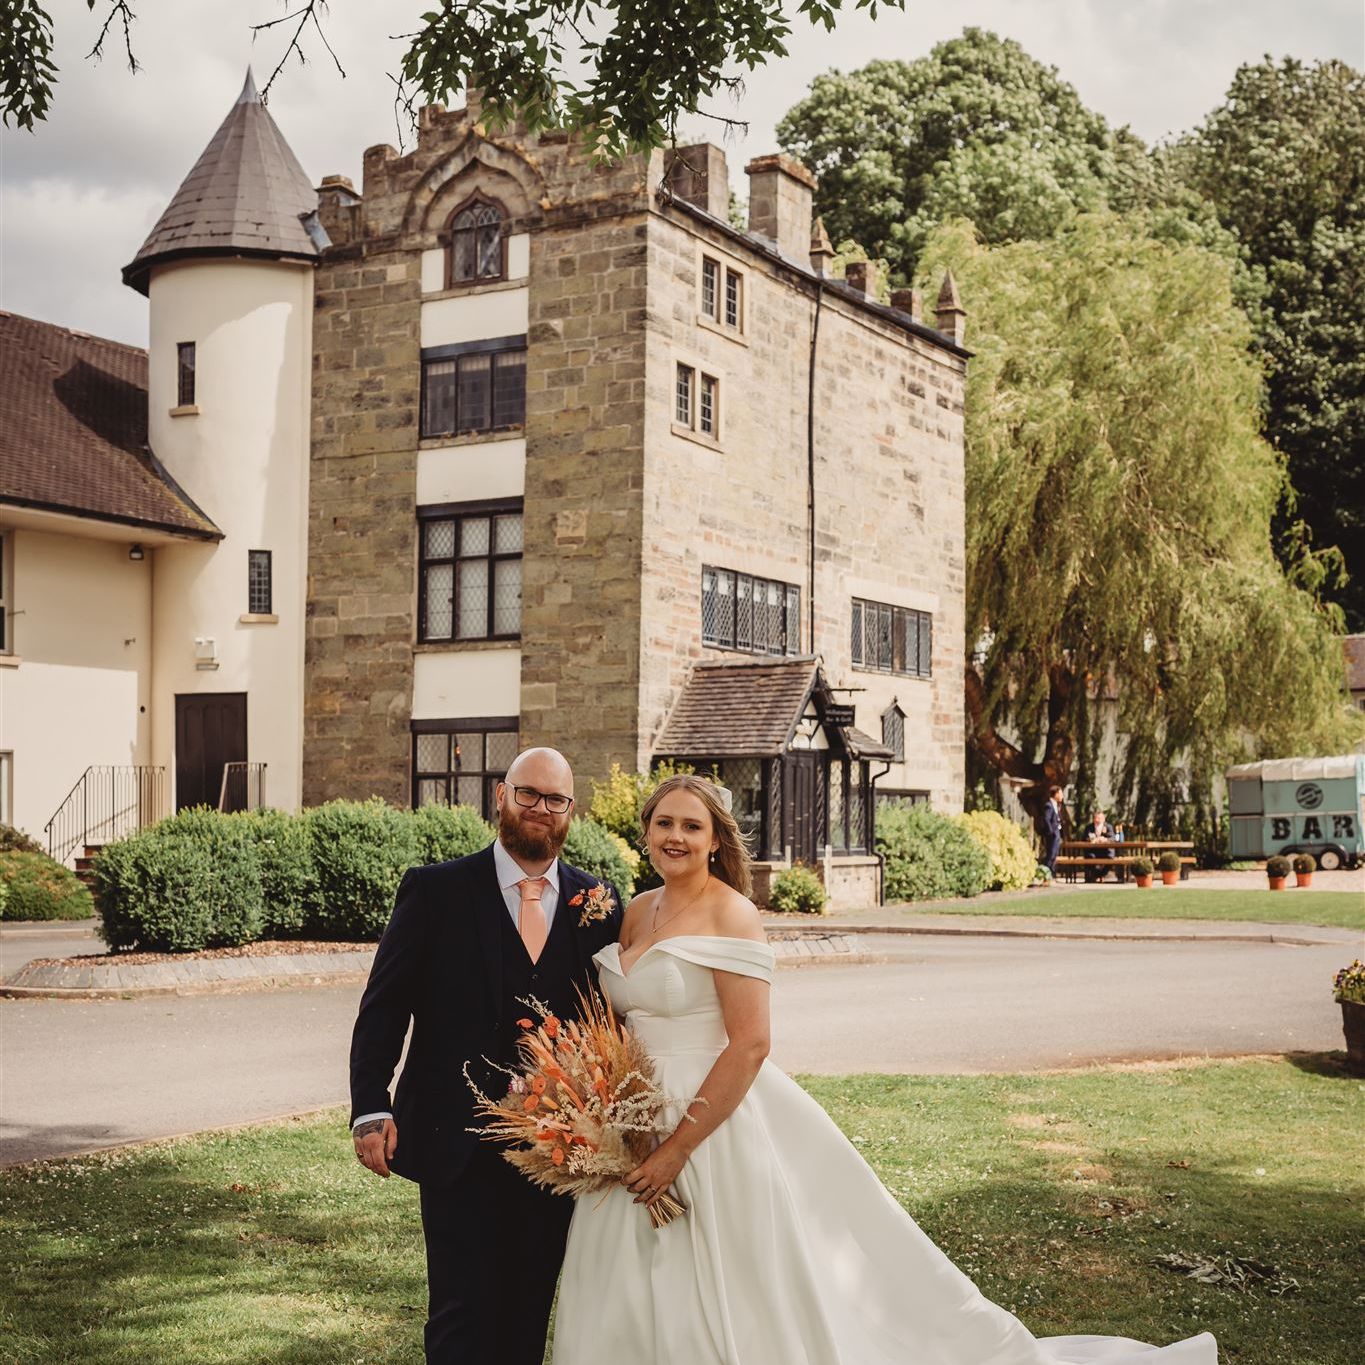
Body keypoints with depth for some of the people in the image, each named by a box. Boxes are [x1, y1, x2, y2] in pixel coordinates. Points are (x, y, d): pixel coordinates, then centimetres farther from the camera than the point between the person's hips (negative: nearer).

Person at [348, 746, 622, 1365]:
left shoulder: (598, 903, 5)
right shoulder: (436, 890, -2)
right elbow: (383, 1007, -2)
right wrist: (371, 1109, -11)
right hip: (458, 1147, -3)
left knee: (530, 1313, 12)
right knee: (463, 1314, -1)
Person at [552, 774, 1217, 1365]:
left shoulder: (730, 916, -14)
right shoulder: (638, 912, 9)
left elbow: (748, 1046, -20)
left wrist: (678, 1147, -21)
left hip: (716, 1120, -7)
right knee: (639, 1302, 14)